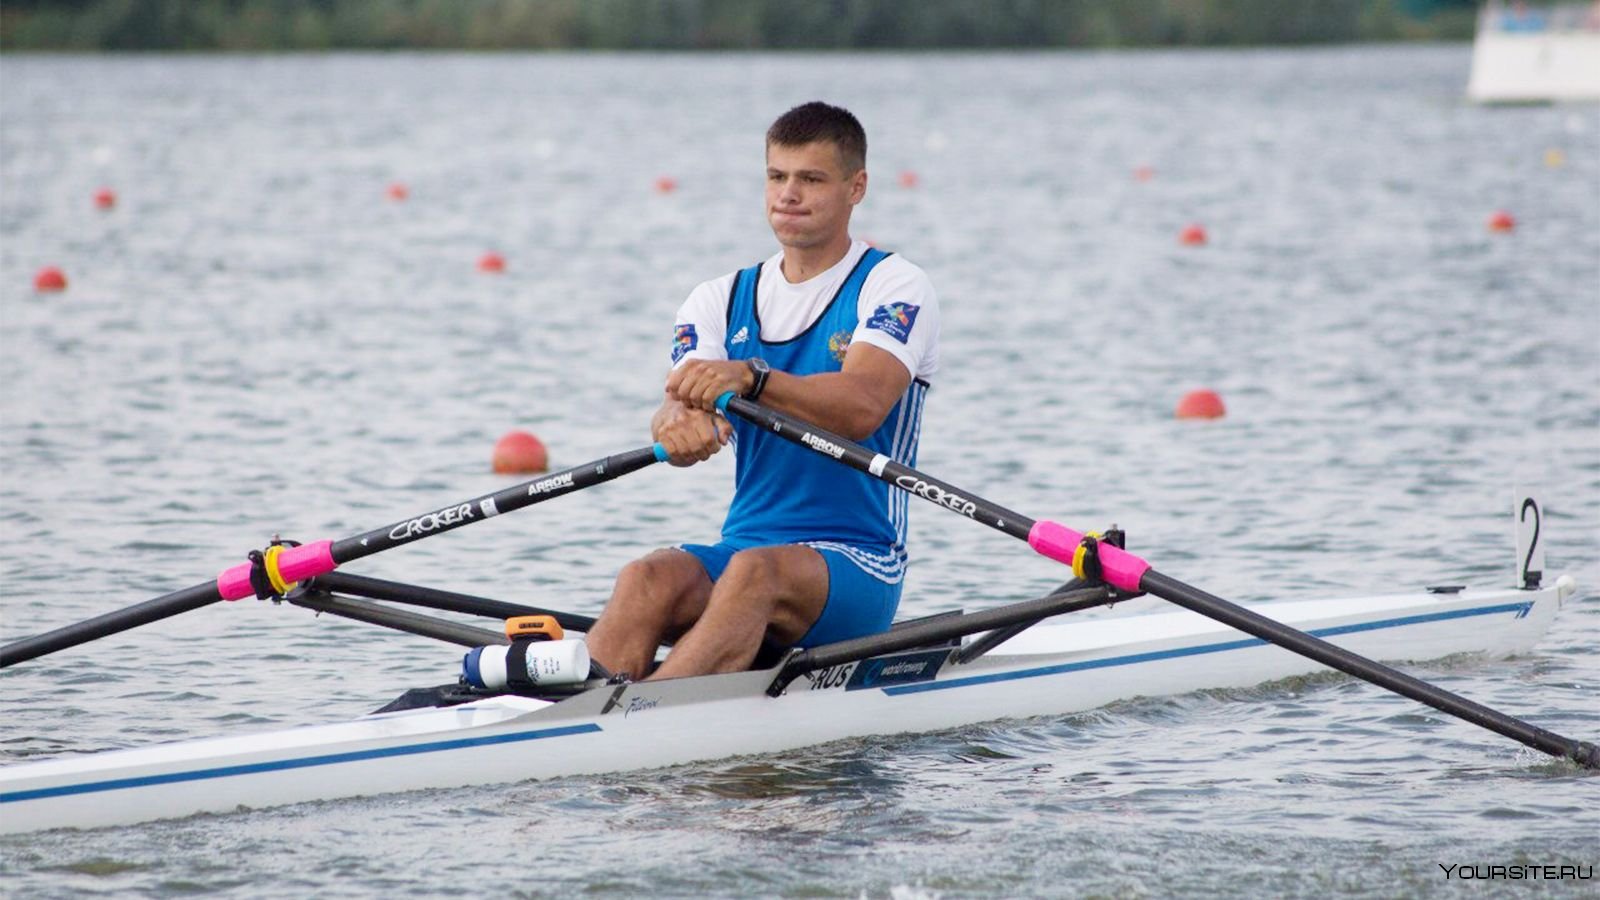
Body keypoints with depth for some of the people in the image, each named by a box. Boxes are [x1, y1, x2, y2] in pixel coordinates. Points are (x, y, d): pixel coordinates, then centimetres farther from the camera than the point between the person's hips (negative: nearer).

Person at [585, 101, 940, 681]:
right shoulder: (721, 301, 15)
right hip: (744, 543, 5)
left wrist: (751, 377, -39)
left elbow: (861, 407, -21)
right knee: (651, 578, -28)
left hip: (858, 570, -4)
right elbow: (678, 403, -6)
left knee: (756, 572, -37)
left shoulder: (894, 288, 0)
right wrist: (679, 420, -32)